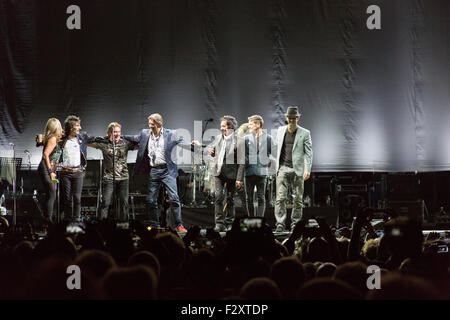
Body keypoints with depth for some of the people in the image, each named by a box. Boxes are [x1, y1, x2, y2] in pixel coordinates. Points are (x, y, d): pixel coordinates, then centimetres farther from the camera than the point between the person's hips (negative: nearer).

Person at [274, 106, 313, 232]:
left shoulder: (305, 133, 1)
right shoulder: (280, 130, 11)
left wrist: (307, 169, -12)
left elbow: (308, 152, -2)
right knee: (280, 197, -8)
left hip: (298, 169, -1)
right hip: (283, 168, 1)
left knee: (298, 199, 3)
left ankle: (295, 224, 13)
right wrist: (277, 165, 17)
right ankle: (280, 224, -8)